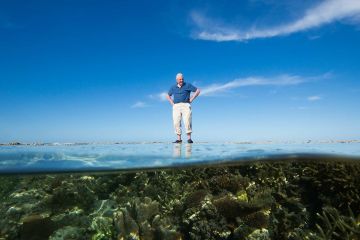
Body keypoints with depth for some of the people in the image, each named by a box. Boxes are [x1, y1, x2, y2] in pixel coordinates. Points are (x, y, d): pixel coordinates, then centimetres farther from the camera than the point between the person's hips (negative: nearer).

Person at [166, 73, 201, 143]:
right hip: (176, 106, 3)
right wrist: (172, 103, 11)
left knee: (187, 121, -14)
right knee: (176, 123, -5)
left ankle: (189, 138, -10)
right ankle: (179, 139, -1)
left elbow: (198, 90, 5)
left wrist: (191, 99, -1)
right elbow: (168, 96, 27)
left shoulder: (187, 85, 5)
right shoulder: (173, 87, 14)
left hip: (185, 105, -3)